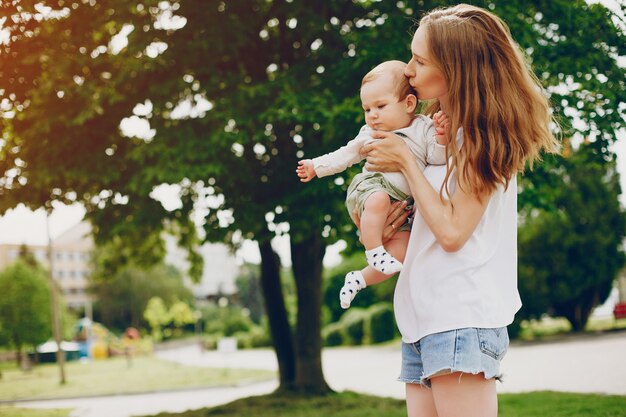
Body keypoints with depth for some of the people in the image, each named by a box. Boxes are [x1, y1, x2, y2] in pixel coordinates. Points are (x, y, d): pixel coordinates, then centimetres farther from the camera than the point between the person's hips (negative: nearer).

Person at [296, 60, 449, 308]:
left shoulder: (423, 128, 2)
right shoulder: (370, 133, 13)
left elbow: (438, 159, -8)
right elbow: (347, 154, 26)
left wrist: (441, 139, -27)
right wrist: (317, 166, 29)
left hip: (402, 203, 1)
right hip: (370, 185, -1)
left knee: (401, 252, -11)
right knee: (378, 200, -39)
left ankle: (360, 278, 8)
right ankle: (373, 252, -25)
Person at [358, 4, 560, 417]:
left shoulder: (483, 135, -7)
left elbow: (452, 231, -15)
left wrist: (405, 161, -7)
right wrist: (378, 232, 4)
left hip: (461, 318, -8)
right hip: (425, 316, 8)